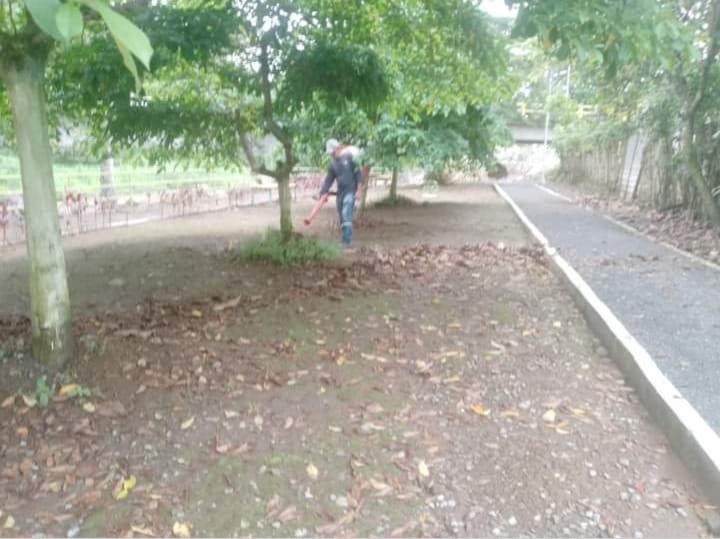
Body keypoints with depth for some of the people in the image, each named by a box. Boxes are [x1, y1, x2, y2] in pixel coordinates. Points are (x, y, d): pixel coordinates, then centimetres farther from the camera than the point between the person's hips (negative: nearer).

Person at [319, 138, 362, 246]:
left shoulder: (348, 156, -8)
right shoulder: (332, 163, 9)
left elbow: (357, 172, -7)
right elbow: (329, 179, 10)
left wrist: (358, 188, -10)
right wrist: (323, 193, 3)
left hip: (350, 190, -6)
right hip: (340, 191, 6)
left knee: (346, 215, -16)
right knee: (342, 217, 8)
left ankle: (346, 241, -16)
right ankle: (345, 239, 17)